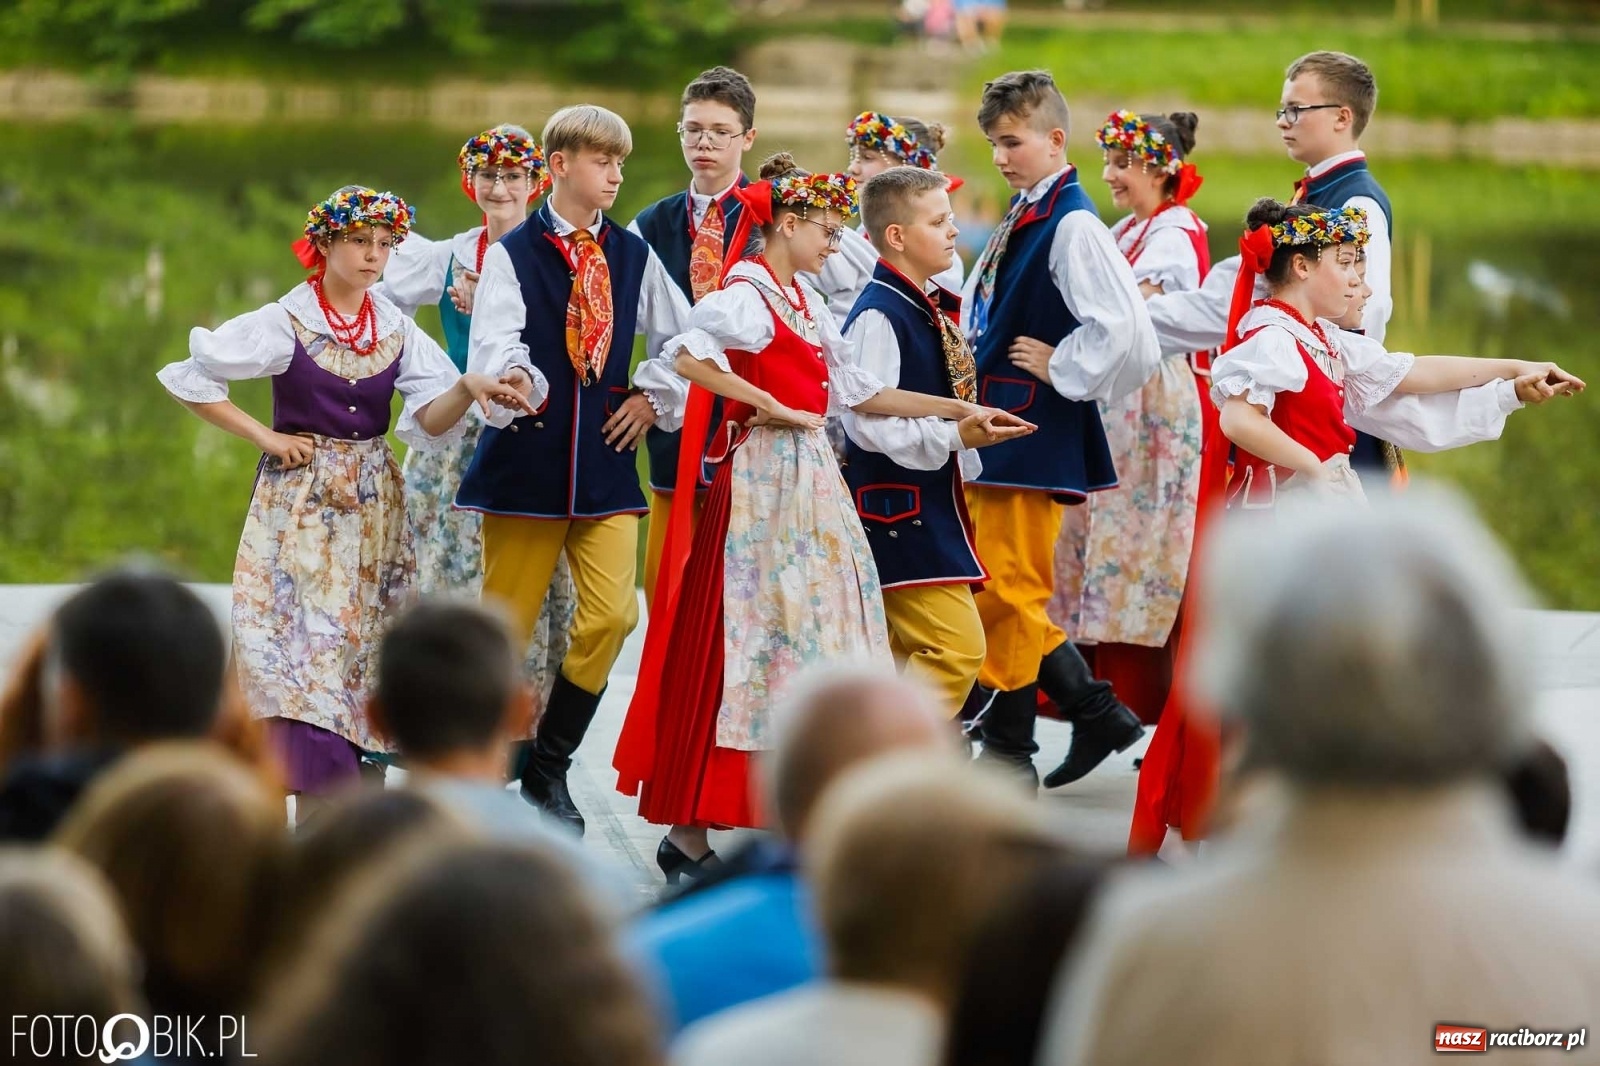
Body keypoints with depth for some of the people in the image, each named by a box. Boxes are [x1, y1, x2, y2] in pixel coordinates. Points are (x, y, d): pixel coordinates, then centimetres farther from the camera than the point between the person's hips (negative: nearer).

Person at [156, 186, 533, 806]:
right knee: (307, 644, -11)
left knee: (363, 645, 4)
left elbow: (431, 417, -6)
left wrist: (466, 390, -27)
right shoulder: (284, 324, -7)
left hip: (372, 507, 5)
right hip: (299, 504, -5)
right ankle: (331, 808, -12)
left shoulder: (396, 329, 5)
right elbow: (187, 380, -7)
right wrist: (265, 437, -8)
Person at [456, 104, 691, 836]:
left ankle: (549, 770, 6)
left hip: (604, 461, 3)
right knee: (505, 623, 1)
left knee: (612, 616, -8)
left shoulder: (632, 255, 9)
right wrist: (515, 383, -35)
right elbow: (493, 347, -15)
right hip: (527, 460, -3)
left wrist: (654, 400, 6)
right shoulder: (514, 253, -2)